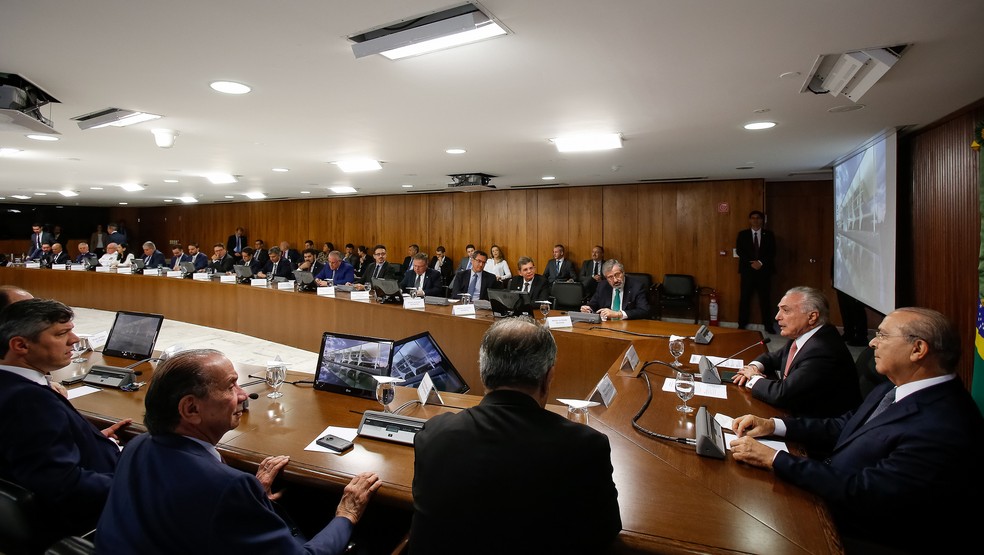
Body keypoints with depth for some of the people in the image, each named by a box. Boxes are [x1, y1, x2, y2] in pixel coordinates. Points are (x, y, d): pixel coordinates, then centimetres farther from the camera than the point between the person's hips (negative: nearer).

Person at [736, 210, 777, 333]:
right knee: (744, 298, 1)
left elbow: (772, 252, 0)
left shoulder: (769, 235, 9)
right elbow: (739, 251, -3)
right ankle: (742, 325, 7)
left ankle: (768, 325, 13)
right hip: (747, 270, -1)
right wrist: (751, 263, -14)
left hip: (764, 270, 1)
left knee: (765, 299, 3)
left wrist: (761, 262, -15)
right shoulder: (742, 234, 7)